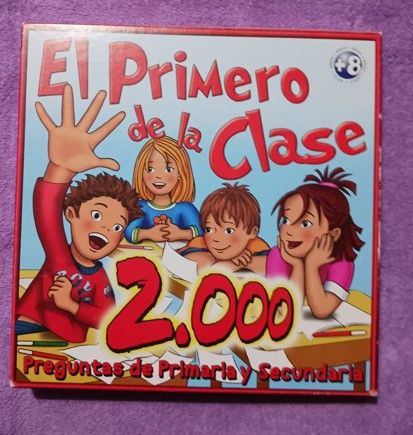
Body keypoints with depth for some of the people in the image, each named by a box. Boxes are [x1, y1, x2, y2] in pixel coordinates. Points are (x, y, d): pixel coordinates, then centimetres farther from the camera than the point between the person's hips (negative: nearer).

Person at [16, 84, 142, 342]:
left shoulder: (101, 278, 0)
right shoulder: (58, 254, -7)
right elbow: (46, 215, -27)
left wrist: (70, 304, -15)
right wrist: (60, 167, -45)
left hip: (68, 346, 2)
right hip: (26, 330, -2)